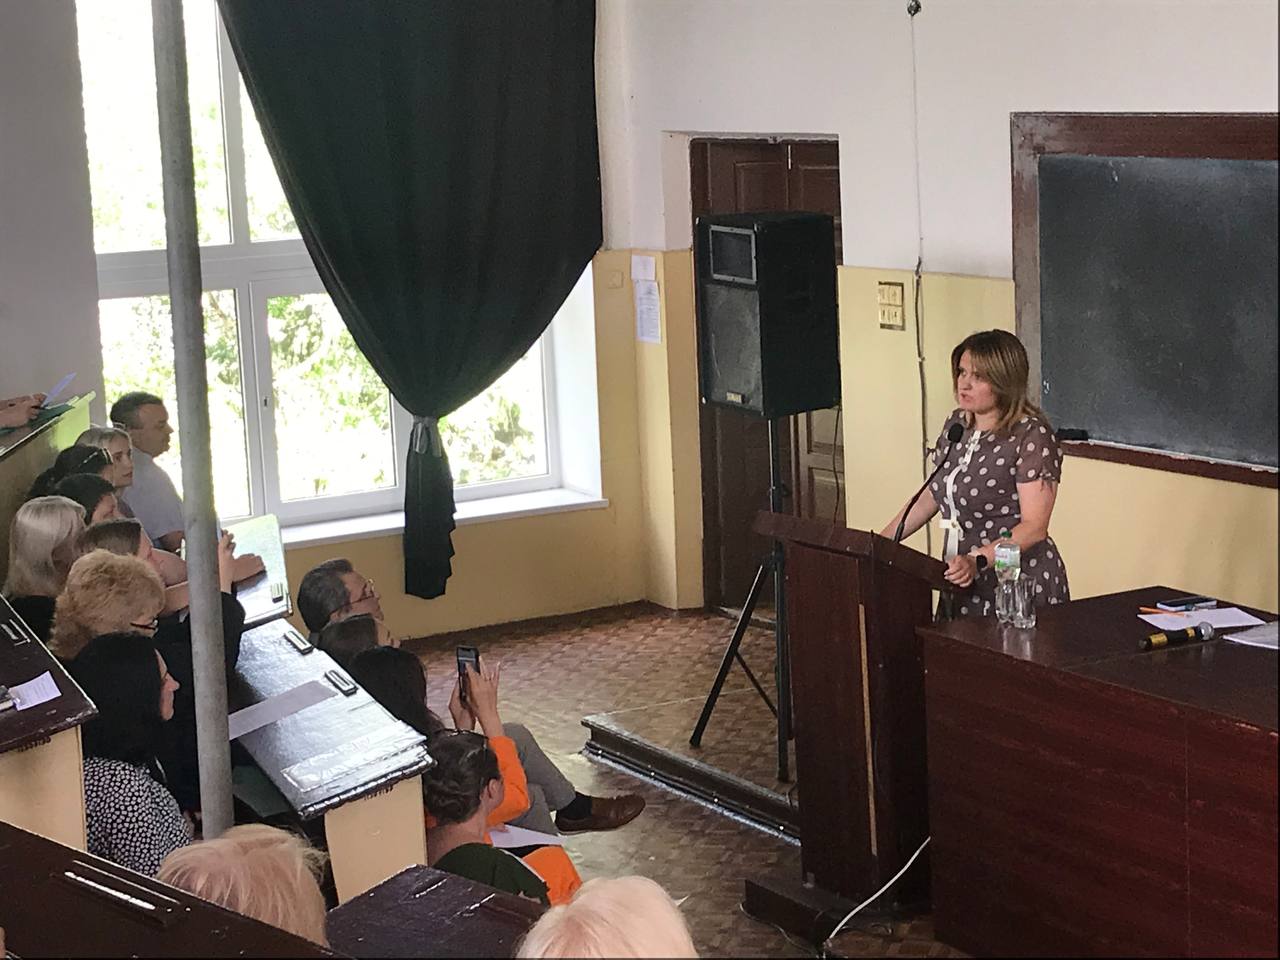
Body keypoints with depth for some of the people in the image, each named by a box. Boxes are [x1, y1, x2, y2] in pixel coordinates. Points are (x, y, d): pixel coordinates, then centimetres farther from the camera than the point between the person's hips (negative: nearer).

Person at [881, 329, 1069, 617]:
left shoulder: (1031, 435, -14)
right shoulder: (957, 423, 10)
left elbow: (1034, 526, -19)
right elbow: (933, 495, 20)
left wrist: (977, 561, -31)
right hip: (963, 585, 7)